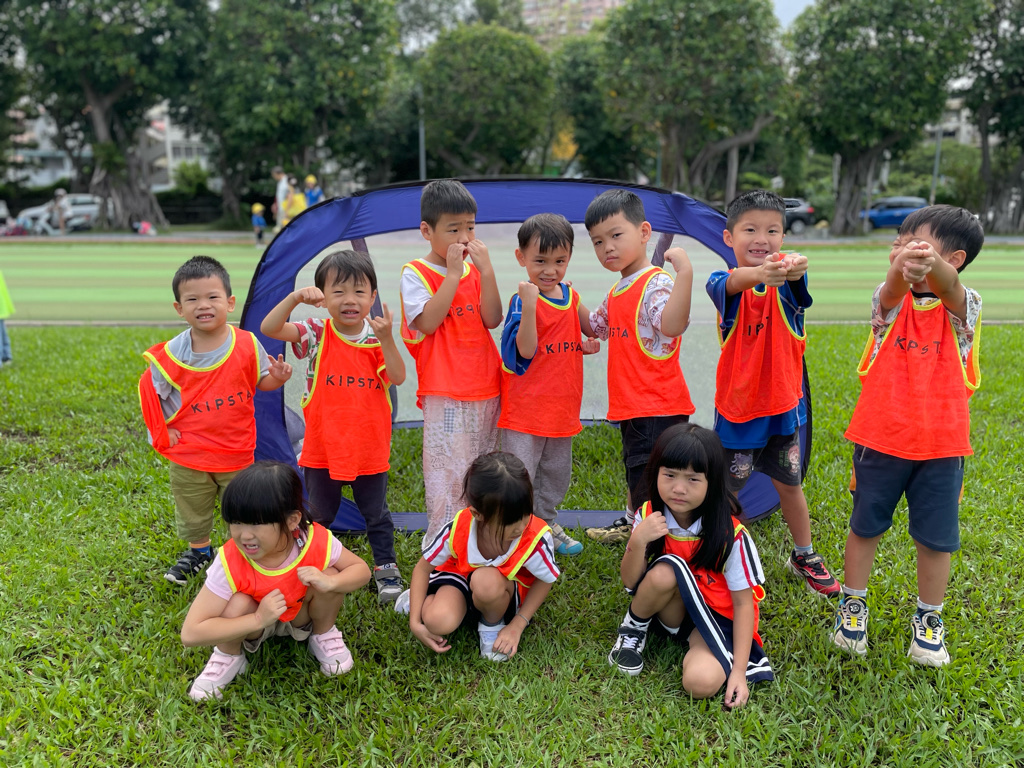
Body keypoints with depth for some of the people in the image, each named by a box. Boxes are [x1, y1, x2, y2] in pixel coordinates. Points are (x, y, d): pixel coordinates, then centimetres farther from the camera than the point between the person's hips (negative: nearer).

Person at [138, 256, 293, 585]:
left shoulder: (247, 344, -10)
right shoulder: (171, 354, -11)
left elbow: (260, 382, 3)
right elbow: (151, 391, 2)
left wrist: (277, 377, -20)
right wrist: (162, 430, -4)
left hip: (237, 451, -1)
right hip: (189, 456, 1)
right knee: (192, 511, 20)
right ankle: (199, 550, 46)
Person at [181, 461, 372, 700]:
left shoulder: (317, 541, -31)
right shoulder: (230, 562, -34)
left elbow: (361, 569, -15)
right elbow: (190, 634, -34)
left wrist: (330, 583, -38)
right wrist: (258, 619, -41)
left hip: (301, 615, 2)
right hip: (253, 623, -1)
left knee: (329, 576, -27)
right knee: (238, 604, -34)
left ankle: (323, 635, 5)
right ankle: (228, 657, 0)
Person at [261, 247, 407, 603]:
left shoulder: (376, 338, -5)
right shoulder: (315, 334, -8)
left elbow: (397, 377, -15)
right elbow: (269, 328, -20)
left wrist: (386, 339, -26)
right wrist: (295, 297, -32)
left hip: (369, 450, 0)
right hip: (322, 450, 0)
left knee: (376, 513, 16)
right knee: (319, 515, 17)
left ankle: (386, 567, 33)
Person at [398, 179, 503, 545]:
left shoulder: (475, 270, 11)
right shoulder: (416, 273, -4)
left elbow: (492, 320, -1)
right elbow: (428, 322, -18)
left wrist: (486, 270, -11)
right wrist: (453, 273, -16)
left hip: (486, 390, 6)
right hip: (445, 395, -6)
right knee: (448, 476, -5)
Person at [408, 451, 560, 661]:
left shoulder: (536, 539, -31)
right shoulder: (458, 530, -28)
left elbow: (546, 580, -9)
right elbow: (423, 568, -11)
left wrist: (517, 625, -13)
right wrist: (415, 622, -16)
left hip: (504, 592, -1)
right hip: (459, 576, 1)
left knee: (487, 581, -38)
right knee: (439, 622, -31)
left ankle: (493, 624, -3)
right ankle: (428, 598, 7)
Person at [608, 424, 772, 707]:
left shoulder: (730, 534, -21)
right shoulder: (649, 516, -12)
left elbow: (743, 602, -13)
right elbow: (630, 582, -10)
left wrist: (738, 669, -17)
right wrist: (638, 540, -29)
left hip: (716, 615, -3)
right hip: (673, 610, 3)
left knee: (702, 682, -33)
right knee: (664, 571, -31)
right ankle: (634, 628, -2)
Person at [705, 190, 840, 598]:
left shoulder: (786, 284, -7)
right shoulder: (723, 284, -11)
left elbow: (795, 277, -32)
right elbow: (734, 282, -36)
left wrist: (792, 268, -58)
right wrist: (760, 273, -59)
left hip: (783, 404, 2)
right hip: (736, 406, -2)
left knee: (789, 484, 17)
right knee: (726, 488, 9)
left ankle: (804, 556, 38)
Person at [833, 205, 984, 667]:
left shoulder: (963, 306, -6)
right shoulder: (890, 302, -2)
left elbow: (949, 286, -31)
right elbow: (894, 290, -27)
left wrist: (931, 265, -57)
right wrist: (902, 268, -54)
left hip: (942, 443, -1)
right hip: (881, 437, 1)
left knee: (936, 537, 9)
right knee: (865, 525, 13)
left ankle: (928, 619, 31)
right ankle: (853, 605, 33)